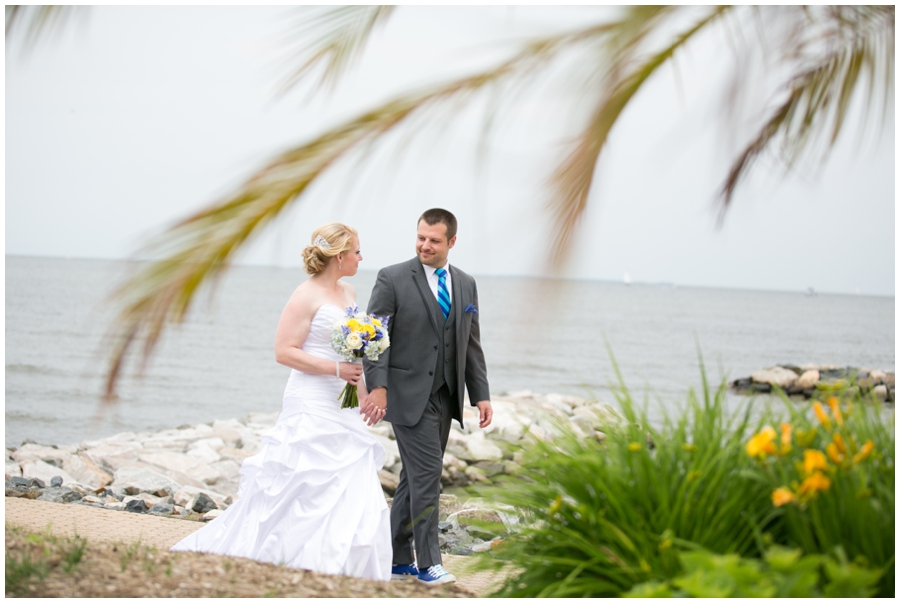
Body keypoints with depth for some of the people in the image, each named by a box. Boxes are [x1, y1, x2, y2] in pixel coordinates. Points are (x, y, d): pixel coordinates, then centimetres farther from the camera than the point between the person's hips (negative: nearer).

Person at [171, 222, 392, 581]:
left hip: (342, 409, 8)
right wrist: (337, 370, -20)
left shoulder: (348, 293, 14)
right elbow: (284, 352, -16)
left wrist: (366, 396, 15)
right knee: (303, 490, -8)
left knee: (355, 493, 3)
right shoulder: (307, 296, -11)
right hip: (312, 406, -8)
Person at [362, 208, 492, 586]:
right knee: (428, 474, -10)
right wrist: (378, 386, -22)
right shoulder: (392, 279, -6)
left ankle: (398, 560, 19)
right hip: (408, 395, -6)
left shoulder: (466, 284, 11)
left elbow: (471, 345, 14)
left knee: (415, 479, 12)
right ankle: (428, 562, -3)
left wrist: (481, 395, 8)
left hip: (445, 397, 6)